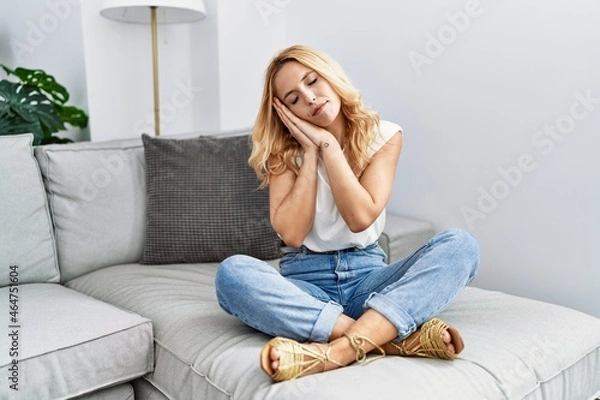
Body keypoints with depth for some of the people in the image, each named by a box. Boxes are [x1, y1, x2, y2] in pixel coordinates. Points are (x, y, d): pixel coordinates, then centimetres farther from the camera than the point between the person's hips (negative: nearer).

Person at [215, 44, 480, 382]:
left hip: (366, 275, 1)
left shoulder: (383, 135, 0)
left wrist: (327, 144, -11)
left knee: (461, 244, -25)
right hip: (306, 280, 0)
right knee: (233, 272, -31)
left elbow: (361, 218, -14)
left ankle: (339, 350, -42)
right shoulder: (286, 150, 1)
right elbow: (291, 233, -13)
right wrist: (310, 152, -10)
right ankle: (393, 338, -35)